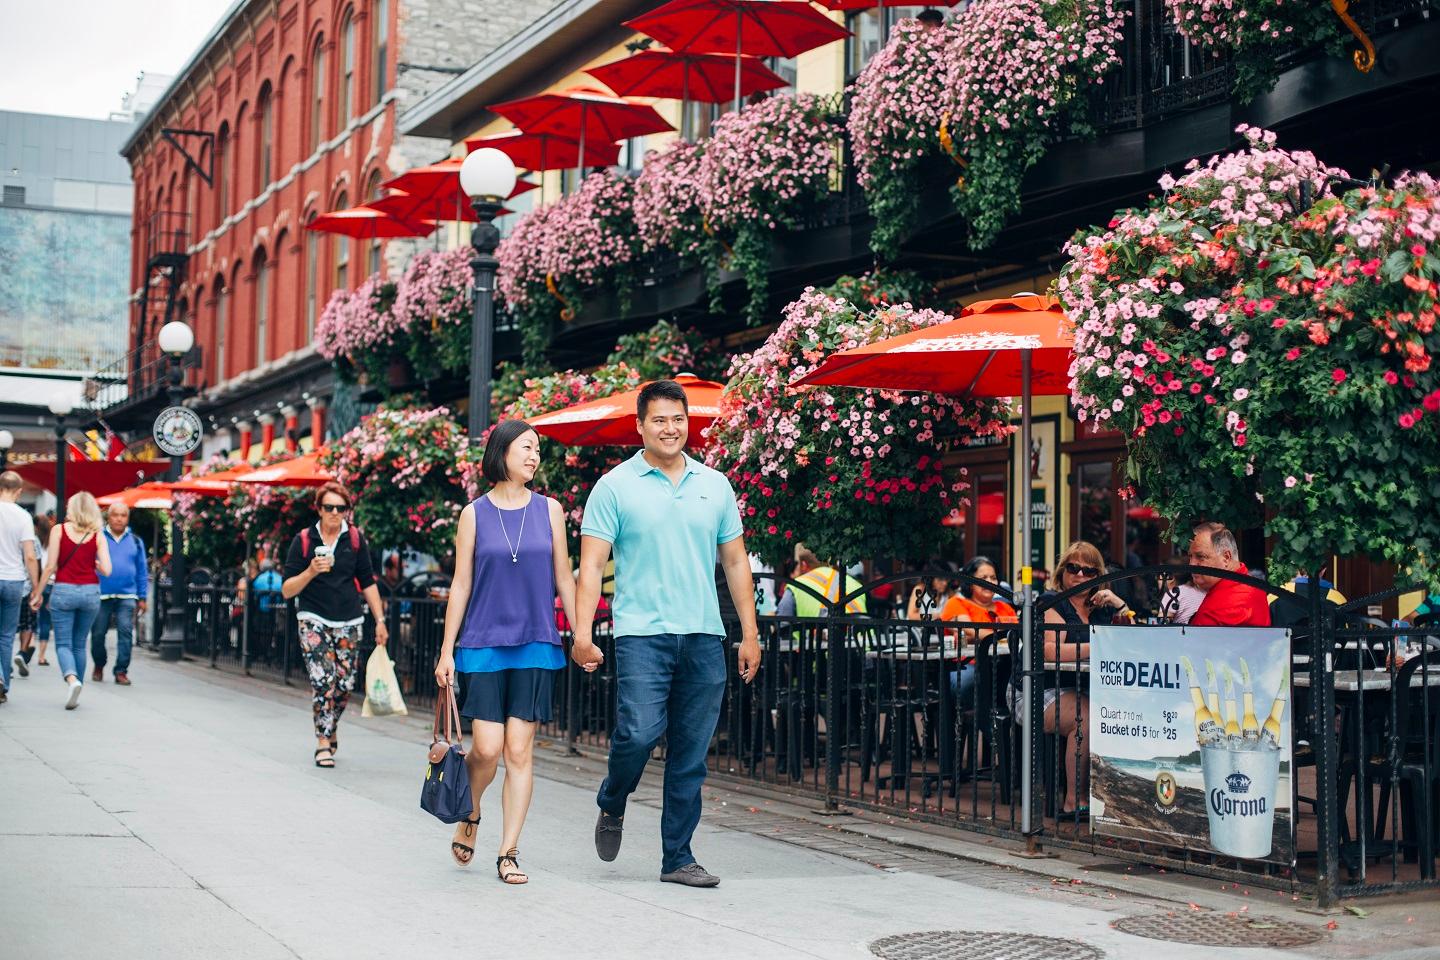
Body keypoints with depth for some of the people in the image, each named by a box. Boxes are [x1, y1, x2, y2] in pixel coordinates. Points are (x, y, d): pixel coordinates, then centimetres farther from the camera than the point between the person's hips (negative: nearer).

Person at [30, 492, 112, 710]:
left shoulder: (59, 530, -2)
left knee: (63, 643, 2)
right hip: (90, 592, 2)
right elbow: (106, 570, -5)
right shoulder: (98, 536, 1)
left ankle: (72, 679, -24)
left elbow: (50, 566, -4)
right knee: (79, 644, 15)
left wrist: (38, 592, 5)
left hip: (63, 590, -2)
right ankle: (76, 690, 17)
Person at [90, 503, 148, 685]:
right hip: (101, 595, -1)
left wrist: (142, 597, 8)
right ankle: (99, 666, 29)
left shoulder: (135, 542, 10)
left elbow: (142, 571, 13)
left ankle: (121, 670, -6)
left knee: (126, 632, -11)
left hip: (127, 596, 1)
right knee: (98, 634, 7)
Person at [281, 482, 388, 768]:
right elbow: (287, 590, -2)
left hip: (349, 623, 2)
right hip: (314, 620, -2)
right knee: (322, 680, -13)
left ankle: (330, 730, 28)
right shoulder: (303, 540, -1)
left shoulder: (355, 539, 5)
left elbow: (367, 583, 12)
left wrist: (380, 620, 8)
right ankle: (323, 743, -4)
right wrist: (311, 571, -19)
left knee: (345, 684, 1)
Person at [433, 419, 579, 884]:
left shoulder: (549, 510, 6)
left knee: (519, 750, -2)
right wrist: (447, 650, 2)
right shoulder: (474, 514, 3)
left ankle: (509, 852, 6)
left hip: (536, 645, 1)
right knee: (487, 749, -7)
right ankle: (469, 816, 25)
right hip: (483, 645, -1)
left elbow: (564, 578, 9)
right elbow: (460, 585, 4)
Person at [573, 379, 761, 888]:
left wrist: (750, 633, 9)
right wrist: (582, 633, -14)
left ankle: (678, 858, 14)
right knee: (639, 733, -15)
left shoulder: (715, 485, 12)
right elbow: (592, 564, -3)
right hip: (642, 634, -3)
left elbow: (735, 562, 15)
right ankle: (611, 806, 17)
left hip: (704, 638, 4)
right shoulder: (615, 487, 1)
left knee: (691, 756, 5)